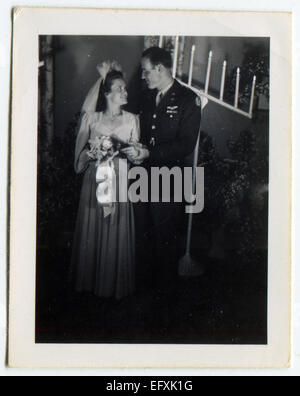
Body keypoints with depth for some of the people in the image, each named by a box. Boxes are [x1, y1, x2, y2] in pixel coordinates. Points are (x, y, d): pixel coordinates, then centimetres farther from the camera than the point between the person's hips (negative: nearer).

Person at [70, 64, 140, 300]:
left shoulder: (131, 120, 3)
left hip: (119, 181, -1)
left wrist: (118, 151, -12)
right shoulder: (92, 118, 4)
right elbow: (82, 150, 5)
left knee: (116, 232, 3)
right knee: (91, 230, 7)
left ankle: (114, 284, 20)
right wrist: (93, 153, -11)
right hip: (94, 180, 1)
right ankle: (89, 280, 25)